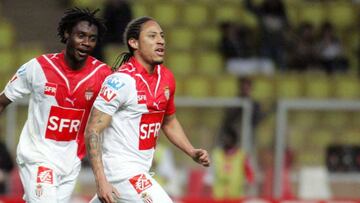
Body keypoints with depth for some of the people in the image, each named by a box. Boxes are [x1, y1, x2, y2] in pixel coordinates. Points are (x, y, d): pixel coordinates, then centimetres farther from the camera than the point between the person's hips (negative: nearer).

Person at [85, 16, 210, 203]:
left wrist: (192, 152, 10)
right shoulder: (122, 80, -17)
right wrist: (101, 181, -26)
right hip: (120, 171, -8)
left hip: (140, 170, 8)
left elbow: (169, 122, 25)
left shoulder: (166, 78, 8)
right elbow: (93, 131, -18)